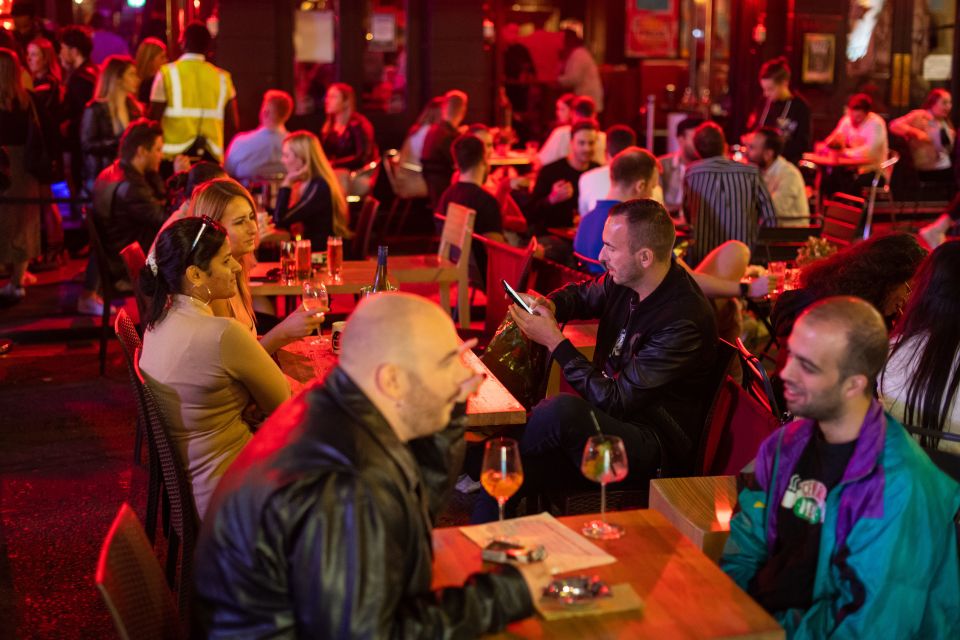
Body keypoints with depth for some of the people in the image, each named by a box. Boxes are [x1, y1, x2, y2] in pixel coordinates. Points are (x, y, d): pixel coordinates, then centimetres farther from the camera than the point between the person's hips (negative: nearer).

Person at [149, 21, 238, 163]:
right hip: (211, 157, 2)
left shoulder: (167, 73, 0)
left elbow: (154, 118, -2)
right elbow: (232, 125, 6)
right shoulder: (222, 77, 7)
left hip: (174, 157, -2)